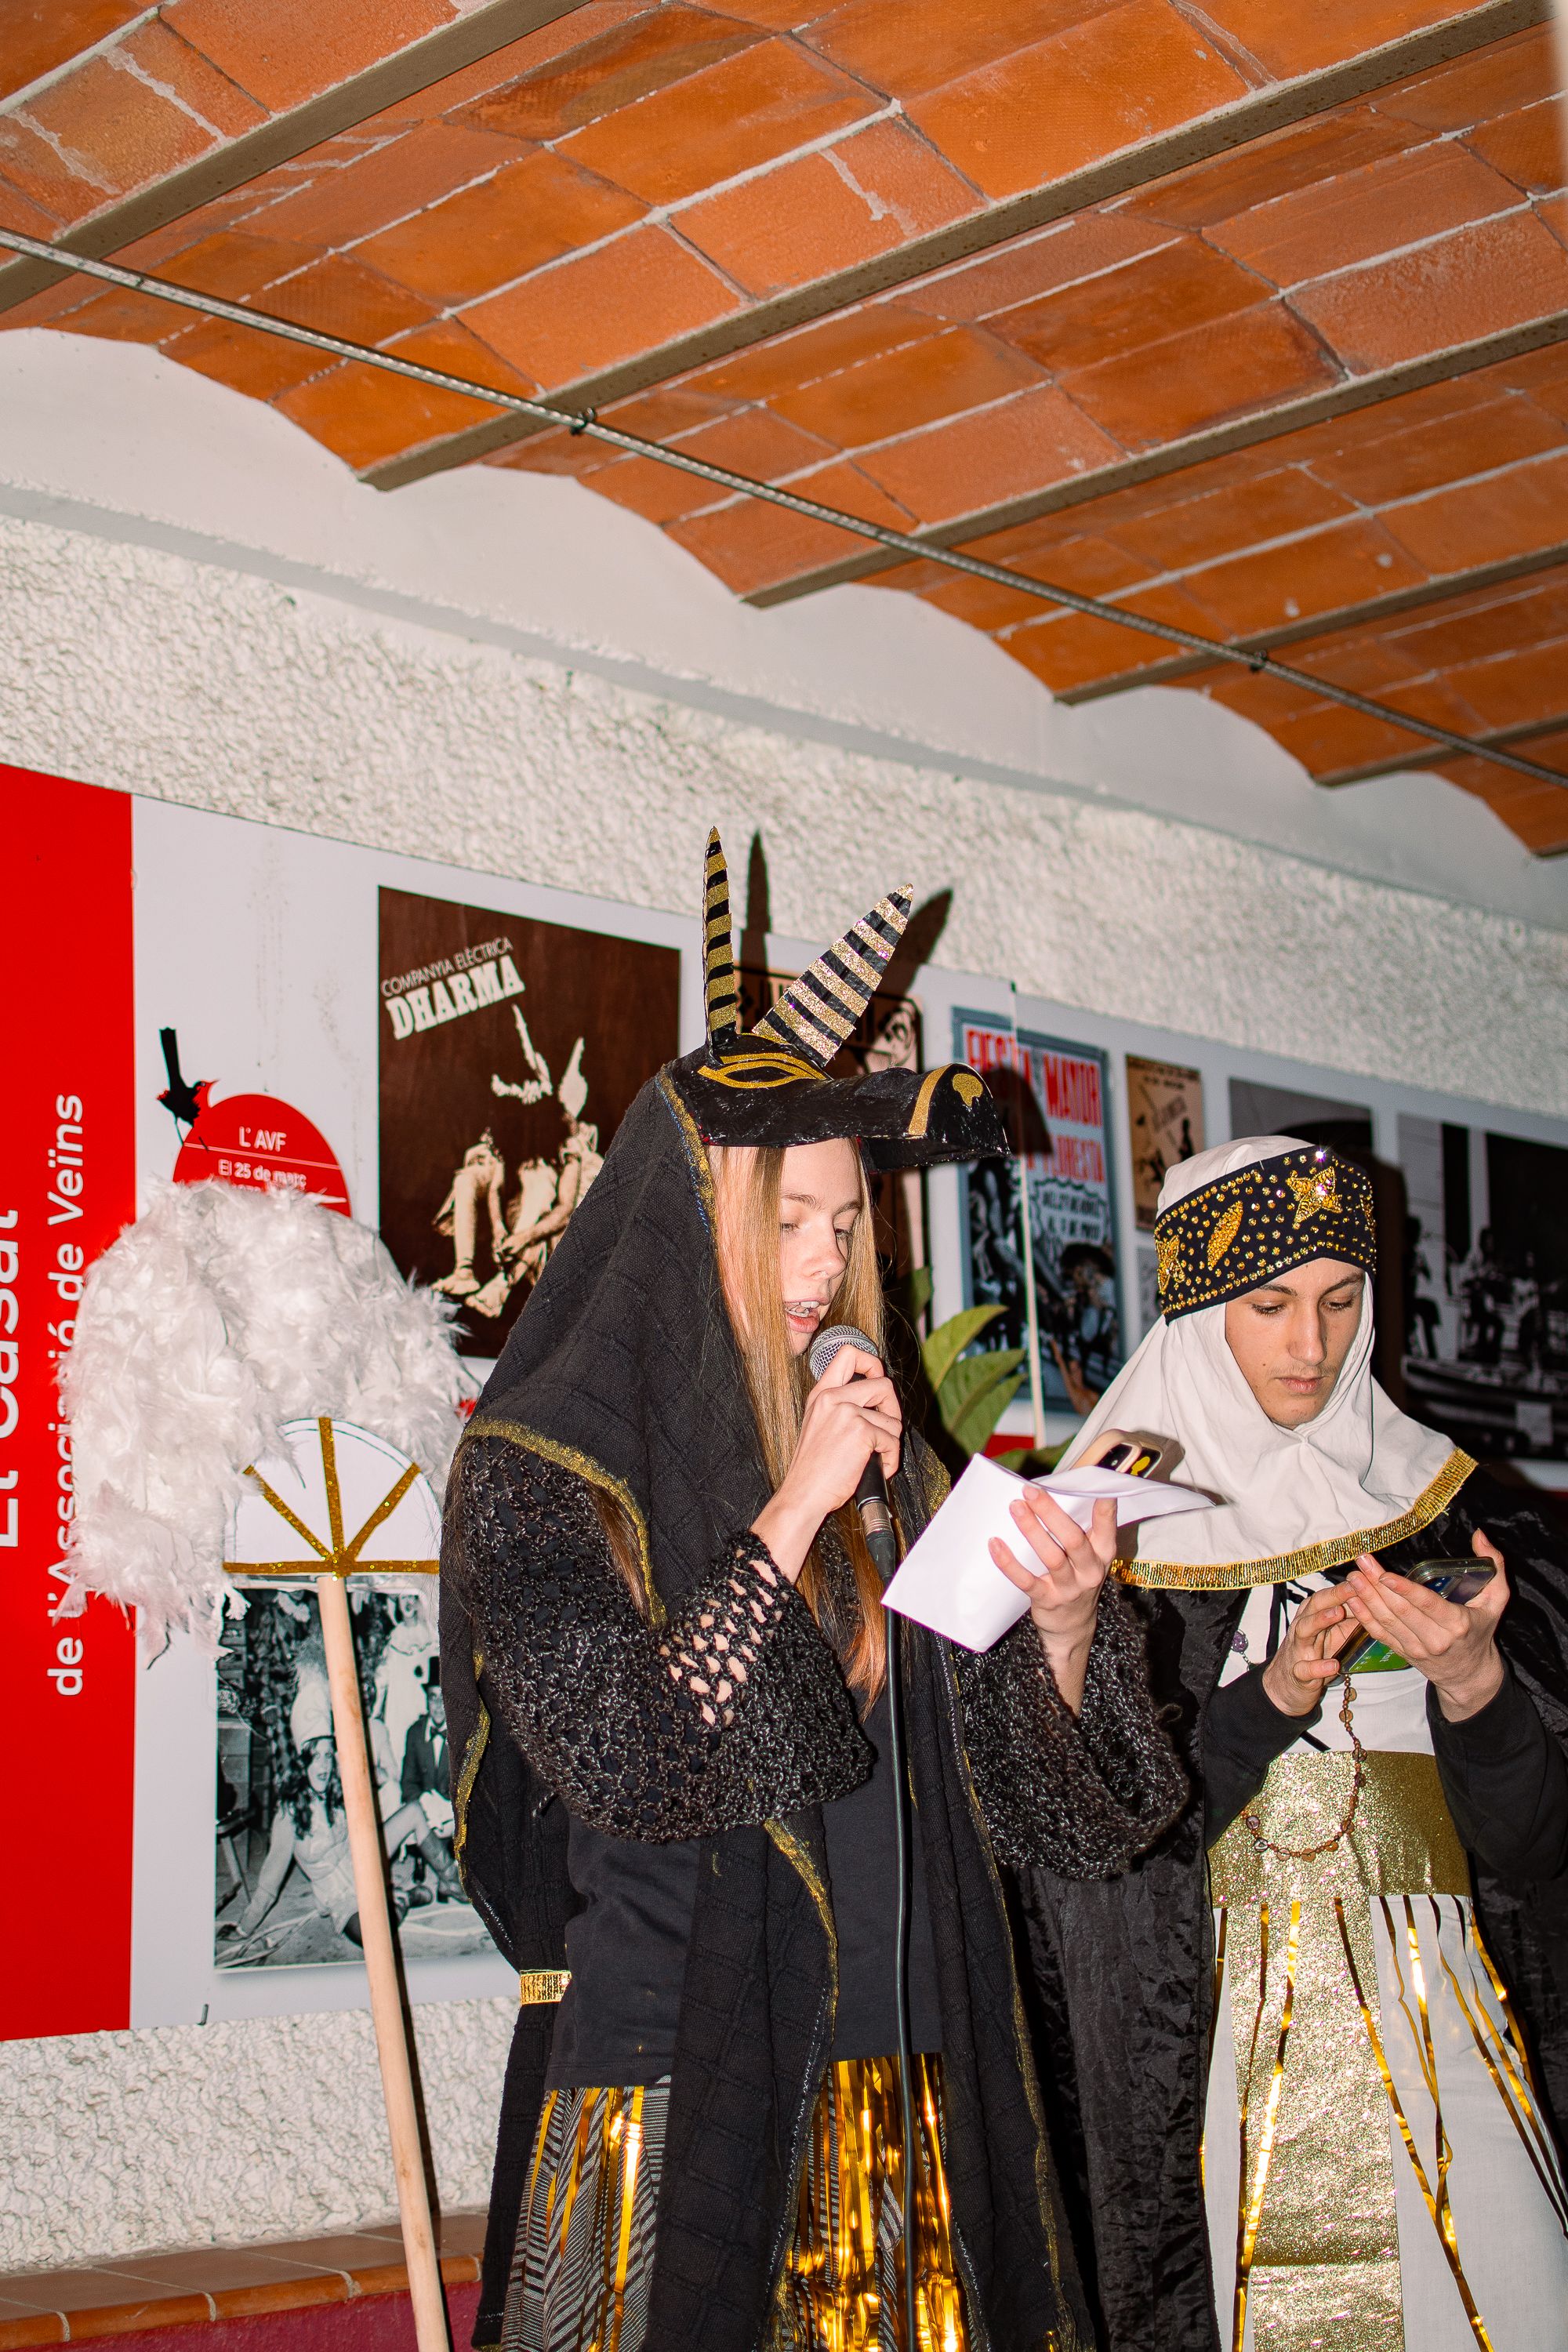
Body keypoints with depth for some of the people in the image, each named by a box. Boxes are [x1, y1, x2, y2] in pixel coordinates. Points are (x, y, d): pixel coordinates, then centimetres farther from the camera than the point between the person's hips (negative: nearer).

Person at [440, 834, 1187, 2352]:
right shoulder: (533, 1469, -6)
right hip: (665, 2058, -5)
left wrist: (1060, 1625, -14)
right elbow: (621, 1765, -20)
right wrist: (793, 1512, -19)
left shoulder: (872, 1457, 9)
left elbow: (1019, 1787, 7)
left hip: (889, 2054, 5)